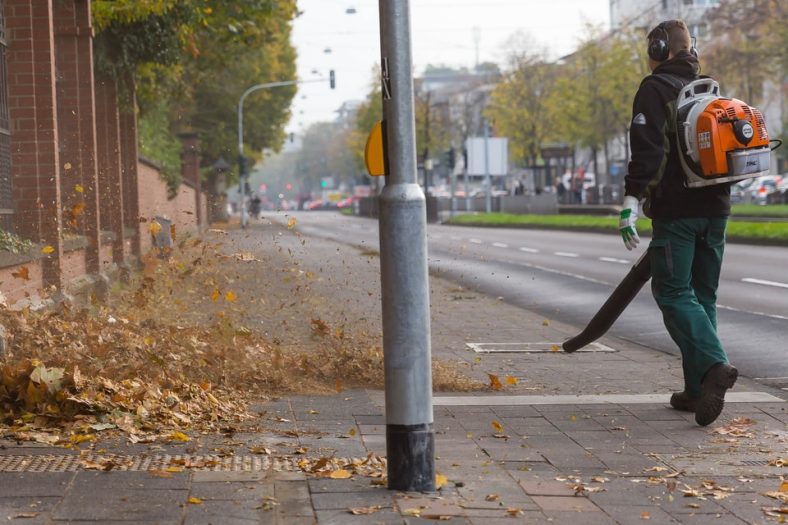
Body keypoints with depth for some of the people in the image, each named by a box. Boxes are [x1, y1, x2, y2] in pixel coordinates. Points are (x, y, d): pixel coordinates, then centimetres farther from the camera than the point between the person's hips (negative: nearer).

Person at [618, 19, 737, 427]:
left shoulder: (655, 89, -4)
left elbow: (647, 149, -16)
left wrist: (631, 202, -17)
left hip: (676, 210, -7)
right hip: (715, 209, 7)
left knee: (674, 293, -4)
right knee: (702, 296, 11)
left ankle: (714, 366, -24)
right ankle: (698, 389, 10)